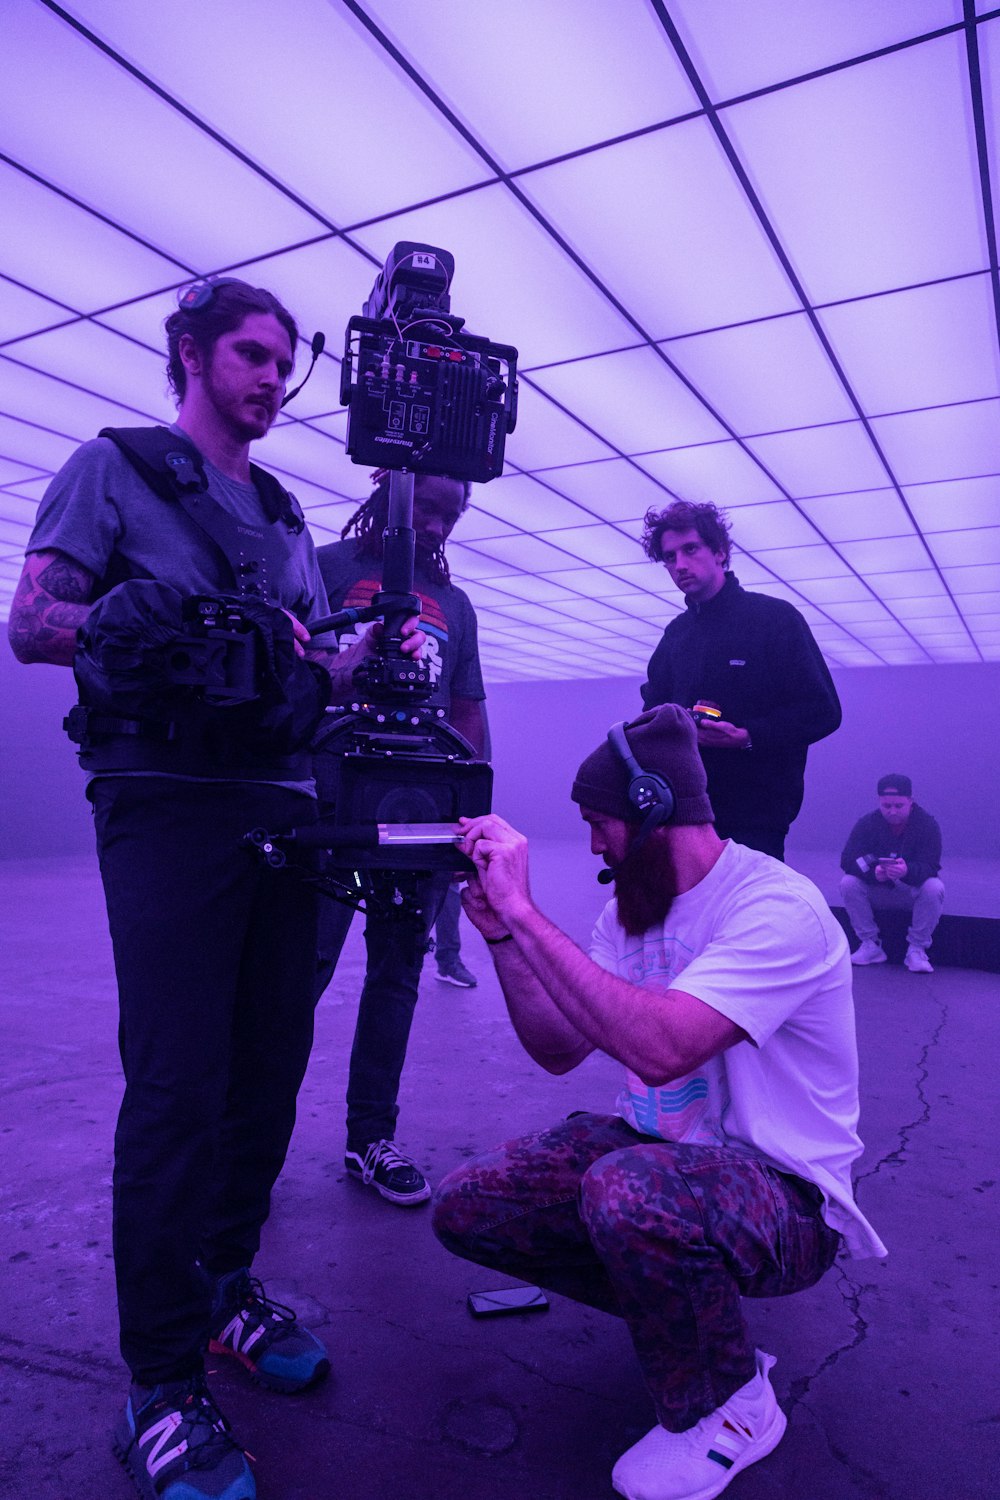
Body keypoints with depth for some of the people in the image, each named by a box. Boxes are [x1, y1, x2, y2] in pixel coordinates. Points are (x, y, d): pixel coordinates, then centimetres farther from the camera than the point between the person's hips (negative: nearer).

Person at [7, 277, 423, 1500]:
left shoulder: (285, 515, 22)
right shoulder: (115, 467, 6)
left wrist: (364, 655, 2)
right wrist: (112, 620, -21)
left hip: (281, 805, 6)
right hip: (169, 802, -6)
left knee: (268, 1068, 9)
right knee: (176, 1087, -6)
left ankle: (225, 1288, 28)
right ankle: (160, 1386, 9)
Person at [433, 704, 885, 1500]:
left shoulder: (779, 908, -24)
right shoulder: (632, 904, 2)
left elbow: (661, 1047, -38)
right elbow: (560, 1050, 2)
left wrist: (524, 911, -34)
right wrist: (502, 935, -12)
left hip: (783, 1192, -7)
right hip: (654, 1146, 8)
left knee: (626, 1194, -37)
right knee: (466, 1206, -4)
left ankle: (729, 1406, -4)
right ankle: (687, 1316, 13)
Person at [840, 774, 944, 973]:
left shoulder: (927, 824, -12)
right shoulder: (867, 823, -9)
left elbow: (930, 867, -22)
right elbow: (847, 860, -18)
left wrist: (907, 871, -46)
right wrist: (873, 872, -39)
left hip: (913, 891, -1)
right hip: (877, 892, 1)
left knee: (934, 888, -33)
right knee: (848, 884, -26)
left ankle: (916, 949, -18)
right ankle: (870, 945, -14)